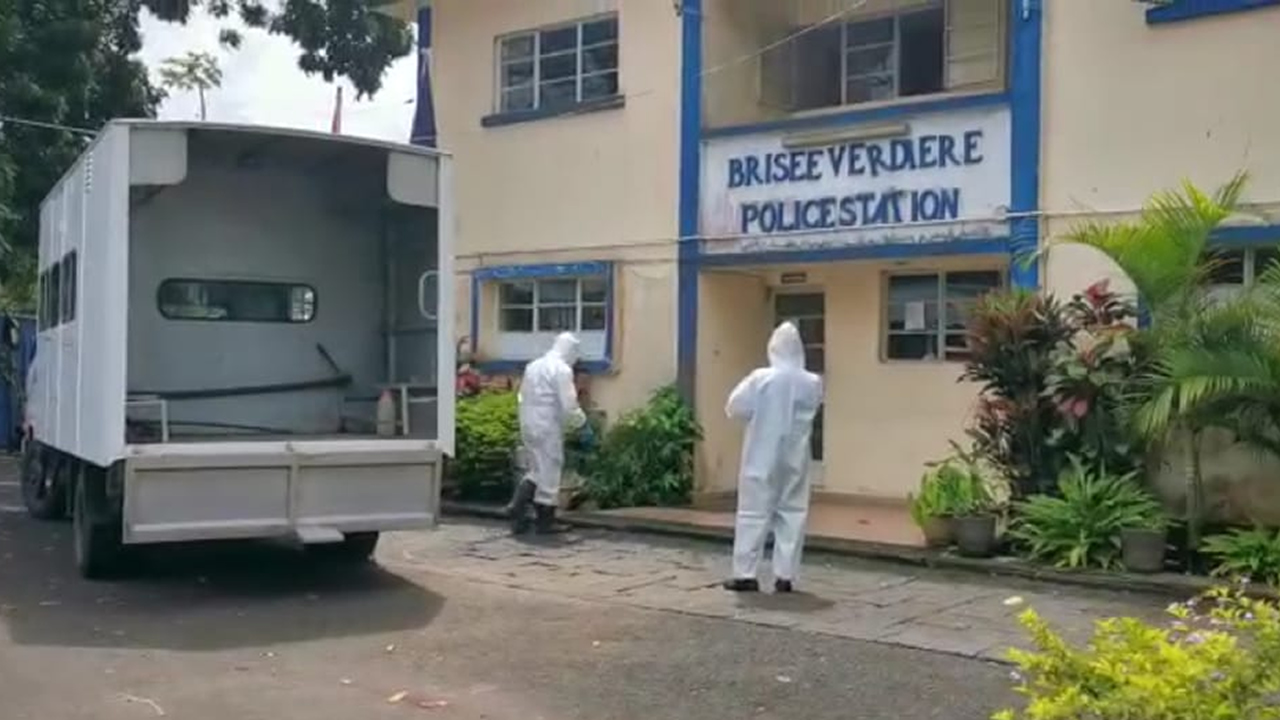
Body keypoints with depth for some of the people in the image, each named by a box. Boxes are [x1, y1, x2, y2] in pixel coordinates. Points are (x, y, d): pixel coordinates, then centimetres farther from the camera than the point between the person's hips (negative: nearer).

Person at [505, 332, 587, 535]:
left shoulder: (533, 366, 13)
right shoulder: (562, 370, -12)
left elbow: (522, 396, 19)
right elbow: (568, 405, -16)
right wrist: (579, 421, 2)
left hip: (528, 425, 7)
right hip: (548, 428, -7)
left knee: (534, 470, 18)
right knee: (549, 471, 2)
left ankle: (517, 507, 5)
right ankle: (546, 521, 9)